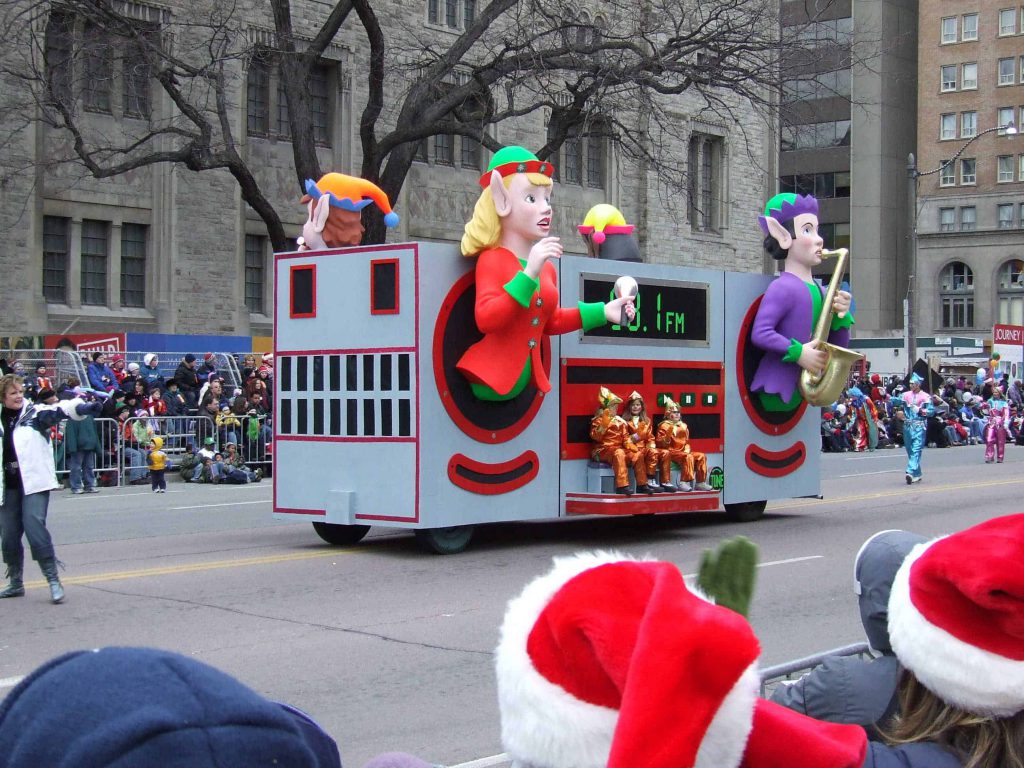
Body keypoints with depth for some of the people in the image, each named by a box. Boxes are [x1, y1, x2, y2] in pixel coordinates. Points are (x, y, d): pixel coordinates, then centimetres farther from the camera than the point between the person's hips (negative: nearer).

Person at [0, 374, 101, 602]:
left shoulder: (35, 413, -2)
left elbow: (58, 411, -22)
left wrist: (80, 407, -44)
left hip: (35, 483, -4)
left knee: (35, 528, -16)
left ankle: (53, 581, -9)